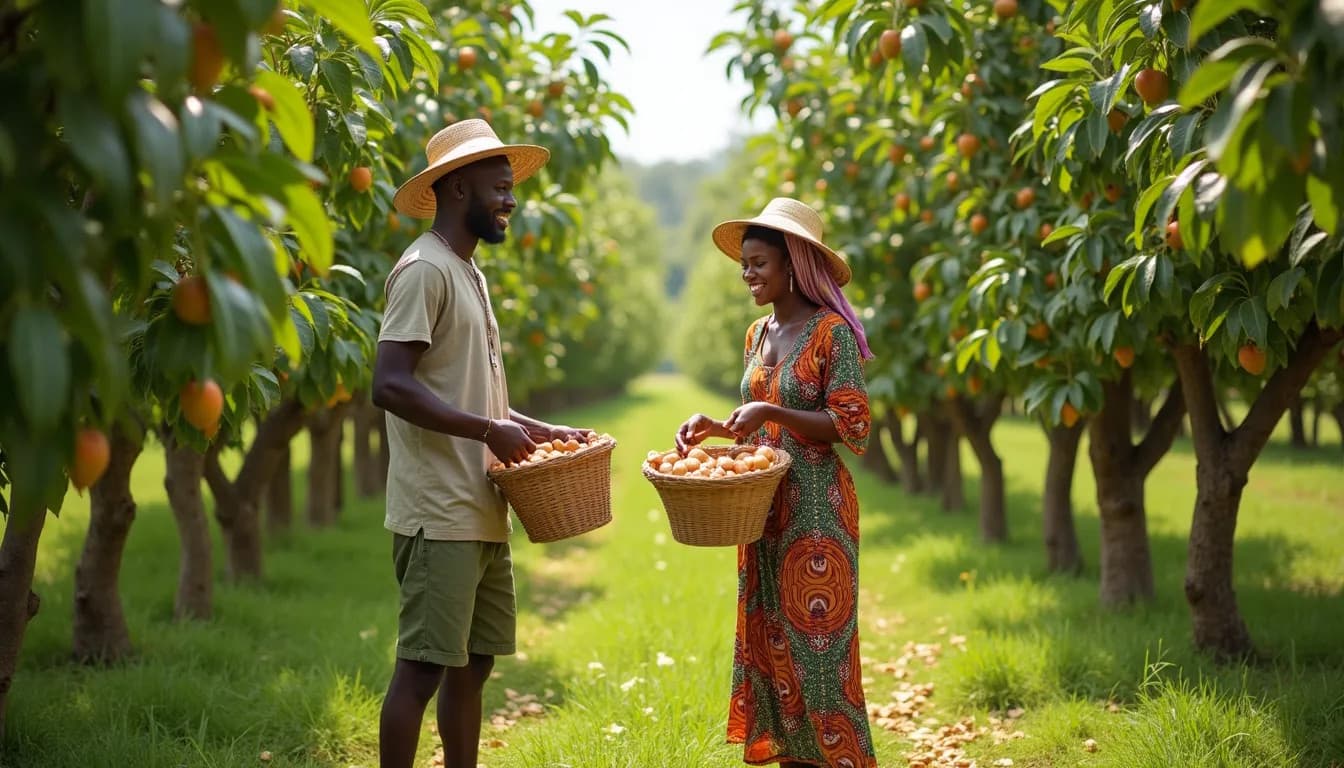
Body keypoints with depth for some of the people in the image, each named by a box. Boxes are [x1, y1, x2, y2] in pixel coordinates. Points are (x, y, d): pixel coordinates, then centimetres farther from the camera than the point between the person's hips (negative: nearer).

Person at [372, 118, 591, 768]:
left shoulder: (468, 271, 20)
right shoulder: (424, 269, -10)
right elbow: (390, 385, -21)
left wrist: (533, 428, 14)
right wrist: (491, 431, -19)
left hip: (482, 514, 10)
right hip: (439, 515, -10)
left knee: (474, 663, 12)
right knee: (423, 666, -8)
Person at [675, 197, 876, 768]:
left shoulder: (832, 332, -10)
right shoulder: (759, 334, 13)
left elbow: (852, 427, -13)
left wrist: (771, 412, -20)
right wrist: (716, 427, 3)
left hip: (816, 511, -7)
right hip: (765, 511, 7)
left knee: (817, 643, -5)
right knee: (772, 645, 8)